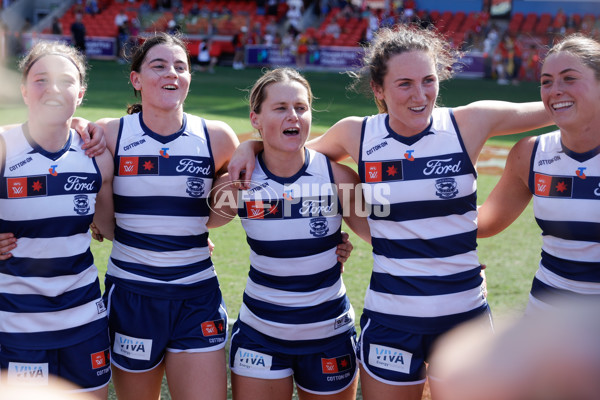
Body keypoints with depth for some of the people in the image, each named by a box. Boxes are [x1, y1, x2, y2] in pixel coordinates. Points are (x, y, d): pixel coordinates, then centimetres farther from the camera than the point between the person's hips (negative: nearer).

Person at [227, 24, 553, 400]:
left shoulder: (469, 123, -6)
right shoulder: (356, 134, -3)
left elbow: (553, 107, 3)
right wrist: (252, 144, 1)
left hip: (465, 315, 0)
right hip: (390, 322, 1)